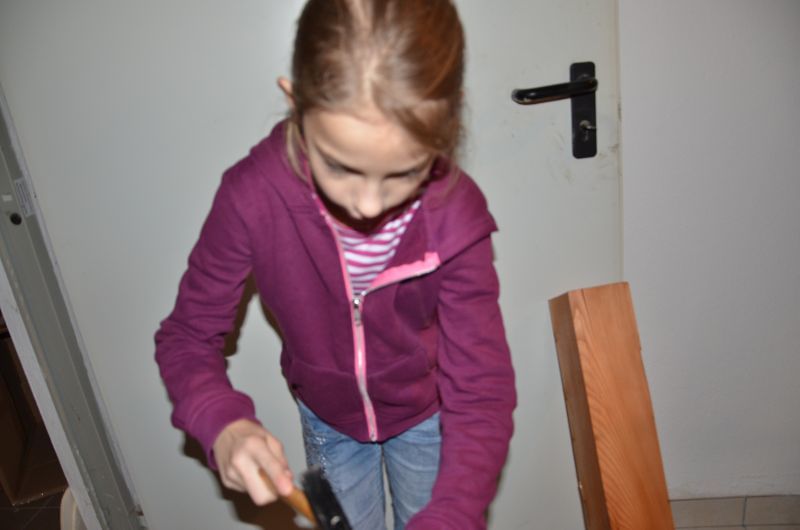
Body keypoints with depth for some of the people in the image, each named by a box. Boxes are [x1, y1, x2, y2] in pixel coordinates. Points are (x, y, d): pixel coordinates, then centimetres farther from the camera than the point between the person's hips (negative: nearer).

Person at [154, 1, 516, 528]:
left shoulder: (456, 217, -32)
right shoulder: (253, 195, -31)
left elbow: (481, 395, -29)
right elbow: (187, 336, -18)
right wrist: (222, 424, -37)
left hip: (427, 417, 0)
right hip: (327, 420, 1)